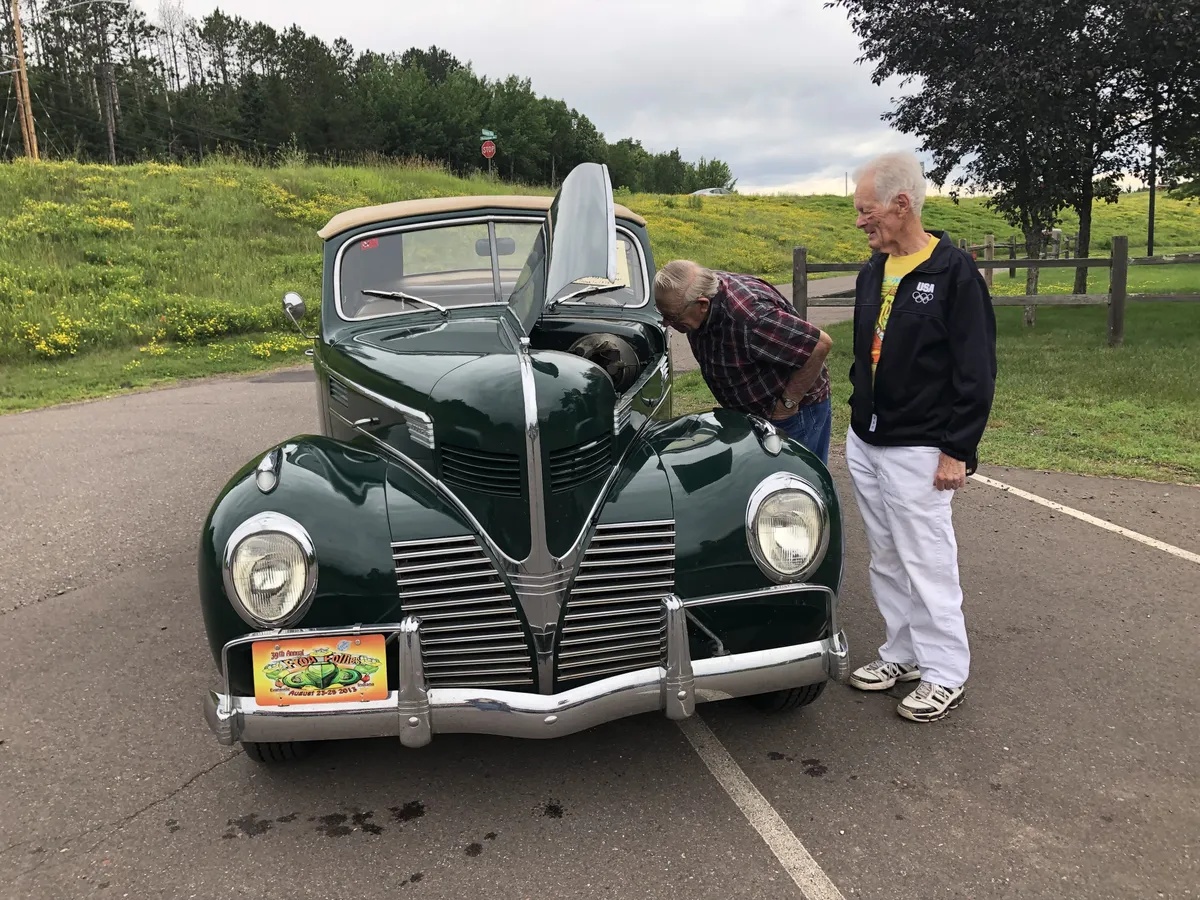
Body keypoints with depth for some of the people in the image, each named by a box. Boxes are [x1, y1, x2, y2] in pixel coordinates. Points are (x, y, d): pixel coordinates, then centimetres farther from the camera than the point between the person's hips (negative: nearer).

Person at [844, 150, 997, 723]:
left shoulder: (954, 273, -12)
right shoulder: (873, 271, 11)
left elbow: (976, 370, -13)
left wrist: (958, 450, -15)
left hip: (919, 450, -8)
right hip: (864, 444, 8)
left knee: (926, 563, 0)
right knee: (885, 559, 15)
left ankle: (946, 674, 14)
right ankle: (901, 655, 29)